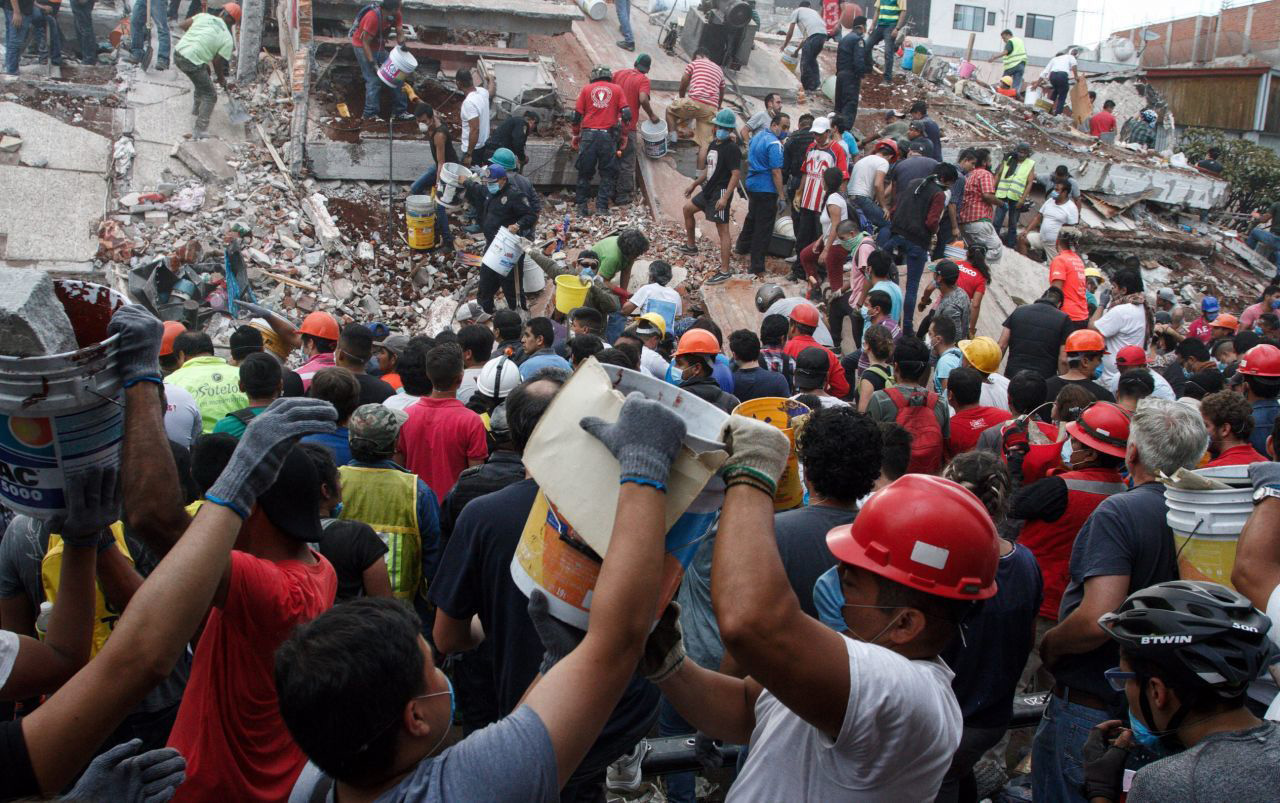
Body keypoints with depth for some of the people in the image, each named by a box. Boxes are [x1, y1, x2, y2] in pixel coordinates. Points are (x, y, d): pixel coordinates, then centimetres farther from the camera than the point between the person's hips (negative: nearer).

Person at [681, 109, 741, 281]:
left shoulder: (732, 149, -16)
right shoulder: (713, 145, 12)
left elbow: (736, 174, -22)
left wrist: (725, 197, -28)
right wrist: (694, 184, 27)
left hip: (721, 192, -10)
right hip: (709, 190, 10)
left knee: (722, 230, -8)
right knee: (687, 208, 24)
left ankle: (724, 271, -6)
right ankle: (691, 245, 40)